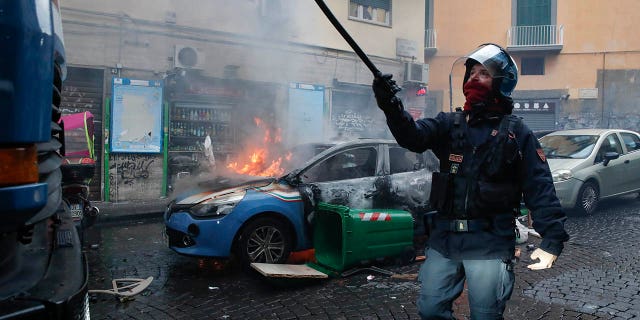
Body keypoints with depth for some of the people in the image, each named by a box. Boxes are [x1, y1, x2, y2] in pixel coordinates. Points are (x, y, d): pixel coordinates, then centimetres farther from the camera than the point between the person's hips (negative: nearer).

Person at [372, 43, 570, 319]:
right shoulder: (450, 123, 6)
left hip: (490, 244, -3)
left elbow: (540, 188, -4)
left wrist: (552, 238, -13)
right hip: (444, 238, 3)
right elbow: (414, 136, -14)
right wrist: (391, 108, -33)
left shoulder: (516, 133, -2)